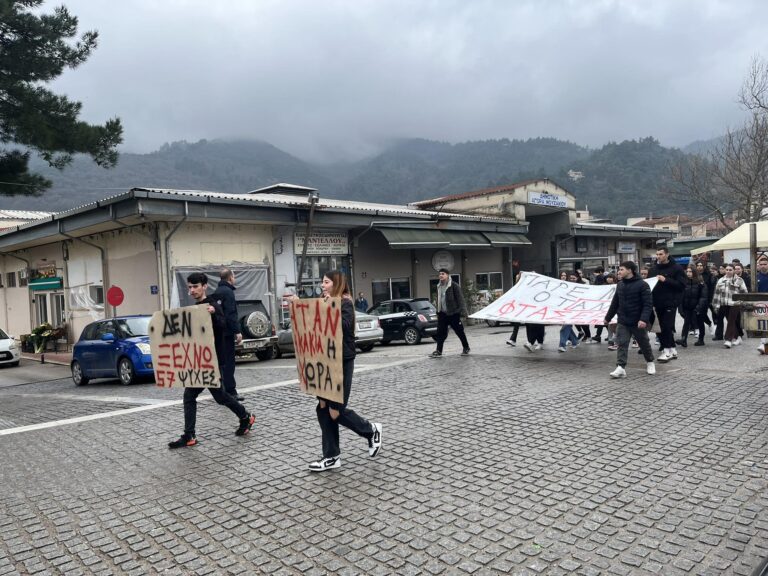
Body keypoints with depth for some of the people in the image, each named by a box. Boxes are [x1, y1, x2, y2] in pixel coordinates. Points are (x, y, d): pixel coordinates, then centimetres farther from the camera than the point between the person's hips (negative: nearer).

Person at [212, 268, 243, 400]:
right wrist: (237, 331, -20)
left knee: (221, 361, 14)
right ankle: (230, 391, -5)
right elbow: (231, 314, -20)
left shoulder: (216, 292, 16)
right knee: (229, 362, -6)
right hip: (227, 332, -9)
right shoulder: (228, 292, -12)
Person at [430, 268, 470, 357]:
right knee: (440, 333, 0)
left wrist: (463, 310, -18)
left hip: (453, 313, -6)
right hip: (443, 313, 6)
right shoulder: (439, 287, 11)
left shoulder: (454, 286, -10)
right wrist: (438, 311, 18)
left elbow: (460, 299, -12)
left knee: (459, 332, 5)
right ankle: (439, 351, 2)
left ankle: (466, 348, 22)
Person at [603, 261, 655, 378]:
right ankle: (621, 368, -10)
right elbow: (615, 303, 16)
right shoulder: (620, 285, 6)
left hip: (638, 322, -4)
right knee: (621, 344, -6)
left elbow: (648, 304, -16)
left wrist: (644, 319, -28)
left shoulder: (642, 284, -11)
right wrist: (608, 317, 19)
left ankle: (650, 362, 36)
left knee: (644, 344, 13)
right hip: (622, 322, 4)